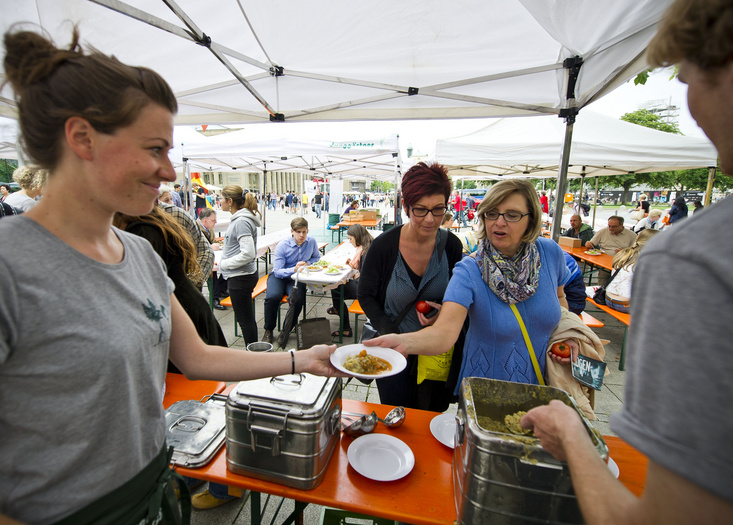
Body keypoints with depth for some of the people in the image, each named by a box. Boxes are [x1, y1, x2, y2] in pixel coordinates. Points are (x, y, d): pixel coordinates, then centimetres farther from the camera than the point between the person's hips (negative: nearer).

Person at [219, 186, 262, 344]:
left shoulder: (242, 222, -19)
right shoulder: (238, 219, 12)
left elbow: (248, 253, -27)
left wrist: (224, 264, -15)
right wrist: (224, 264, 12)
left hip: (240, 278, -10)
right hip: (239, 276, 10)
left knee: (245, 320, 2)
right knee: (247, 318, 19)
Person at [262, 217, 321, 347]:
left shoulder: (311, 242, -6)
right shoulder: (282, 246, -15)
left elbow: (317, 258, 13)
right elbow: (278, 271, -17)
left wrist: (307, 263, -10)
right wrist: (294, 269, -35)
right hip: (279, 276, -1)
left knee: (298, 299, -30)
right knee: (273, 296, -32)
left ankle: (286, 330, -4)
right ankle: (268, 330, -4)